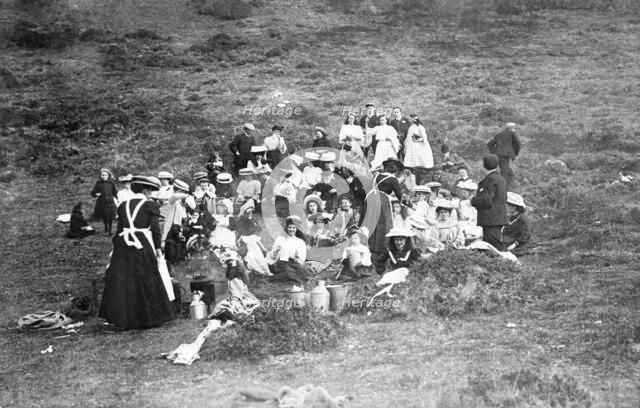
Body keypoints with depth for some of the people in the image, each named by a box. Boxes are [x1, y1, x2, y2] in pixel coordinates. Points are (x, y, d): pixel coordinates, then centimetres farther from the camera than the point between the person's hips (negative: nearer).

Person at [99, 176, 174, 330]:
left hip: (123, 244, 4)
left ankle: (122, 318, 8)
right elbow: (155, 228, -6)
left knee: (122, 281, 7)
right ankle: (149, 317, 13)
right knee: (146, 282, 6)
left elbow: (119, 228, 11)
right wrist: (157, 247, -1)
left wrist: (116, 246, 15)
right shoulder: (149, 206, -2)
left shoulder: (123, 206, 11)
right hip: (142, 246, -4)